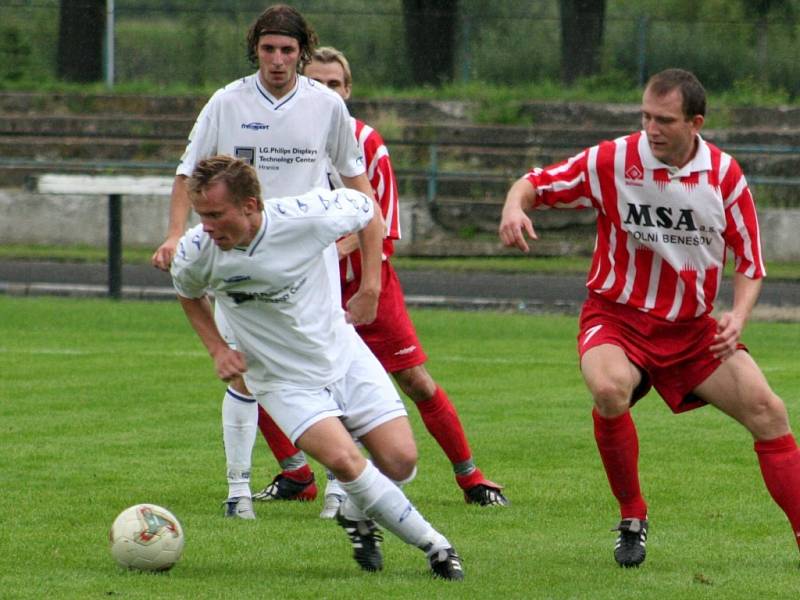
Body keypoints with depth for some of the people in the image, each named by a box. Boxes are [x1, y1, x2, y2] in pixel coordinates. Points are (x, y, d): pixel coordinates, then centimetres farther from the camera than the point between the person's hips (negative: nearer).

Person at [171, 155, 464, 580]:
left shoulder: (305, 217, -24)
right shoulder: (195, 253, -19)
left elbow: (367, 210, -2)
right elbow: (188, 293, 8)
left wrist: (370, 289, -6)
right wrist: (217, 348, -4)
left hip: (344, 356, 1)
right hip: (283, 381, -1)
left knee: (400, 460, -8)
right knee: (342, 458, -25)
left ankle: (358, 514, 27)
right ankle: (432, 545, -9)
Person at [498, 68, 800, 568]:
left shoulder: (724, 174, -5)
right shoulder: (612, 161, -11)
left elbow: (750, 262, 3)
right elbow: (536, 184, -3)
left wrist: (738, 316, -15)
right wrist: (515, 205, -27)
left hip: (693, 328, 2)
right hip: (618, 316, -2)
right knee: (610, 389, -33)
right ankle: (632, 520, -11)